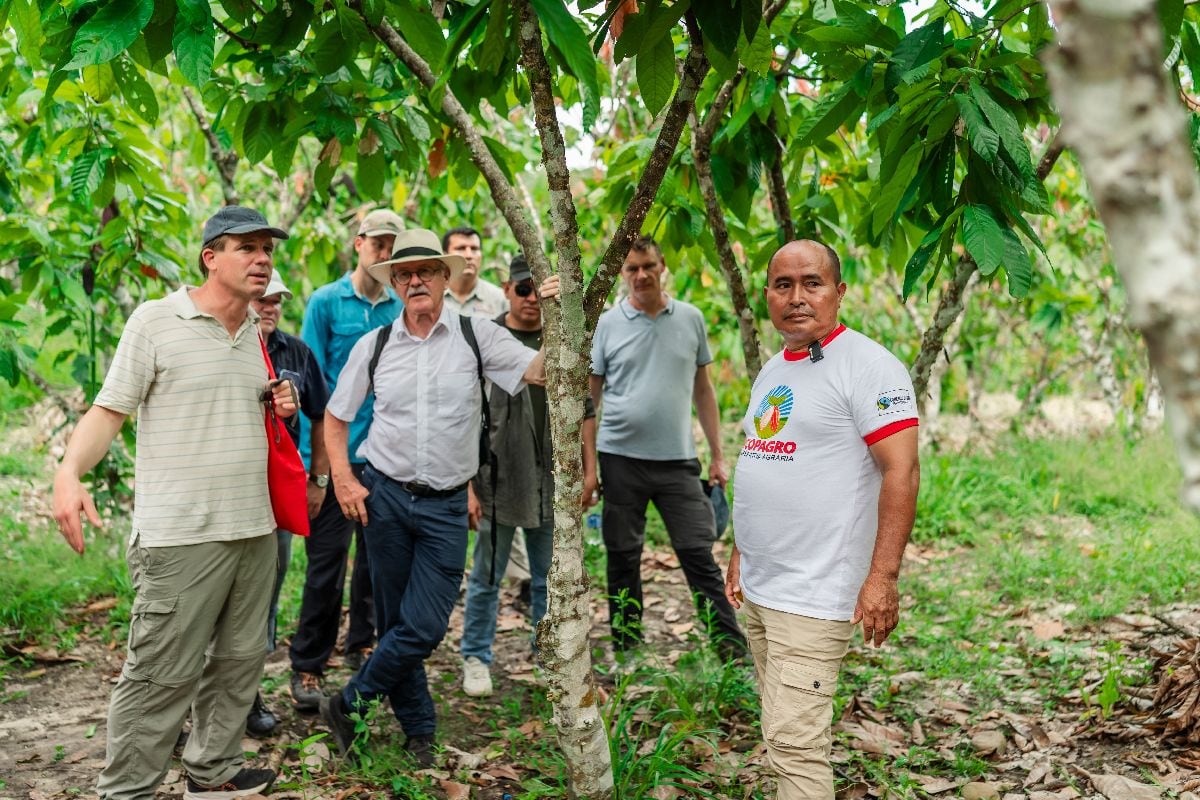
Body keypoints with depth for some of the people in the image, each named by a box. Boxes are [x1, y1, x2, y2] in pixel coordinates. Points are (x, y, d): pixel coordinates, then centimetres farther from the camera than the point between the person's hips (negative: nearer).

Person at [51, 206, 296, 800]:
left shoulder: (254, 334, 14)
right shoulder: (156, 320, -6)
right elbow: (110, 409, -8)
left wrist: (279, 408, 5)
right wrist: (69, 473, -24)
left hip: (255, 528, 7)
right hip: (181, 534, -7)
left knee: (239, 662, 14)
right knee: (161, 675, -4)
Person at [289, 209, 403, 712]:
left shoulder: (400, 308, 8)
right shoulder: (327, 301, -2)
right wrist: (319, 460, -10)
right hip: (337, 454, -4)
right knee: (327, 562, -2)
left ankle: (363, 646, 28)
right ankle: (307, 669, 7)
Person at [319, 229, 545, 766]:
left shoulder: (475, 335, -2)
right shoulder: (373, 345, 2)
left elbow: (541, 371, -13)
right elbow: (335, 416, 11)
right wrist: (343, 479, -1)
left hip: (446, 506, -1)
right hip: (384, 496, 1)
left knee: (424, 628, -5)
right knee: (396, 621, 9)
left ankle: (347, 707, 16)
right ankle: (418, 731, 27)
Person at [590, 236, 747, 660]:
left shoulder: (691, 319, 6)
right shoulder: (607, 324, 1)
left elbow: (703, 390, 12)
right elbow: (589, 396, 4)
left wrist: (717, 456, 9)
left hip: (678, 460, 1)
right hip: (620, 458, 0)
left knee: (698, 554, -1)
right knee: (622, 557, 8)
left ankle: (733, 648, 4)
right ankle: (625, 648, 20)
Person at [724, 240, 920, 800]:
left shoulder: (867, 365, -11)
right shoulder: (771, 373, 15)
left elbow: (902, 472, -17)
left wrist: (882, 577, -22)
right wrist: (740, 556, 21)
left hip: (814, 596, -8)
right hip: (758, 587, 8)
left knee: (795, 743, -9)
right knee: (783, 732, 14)